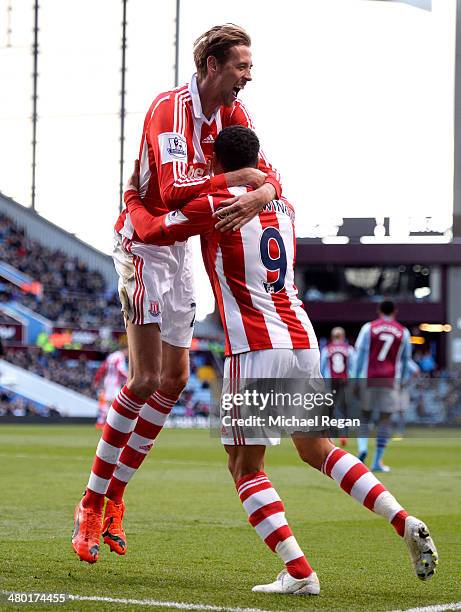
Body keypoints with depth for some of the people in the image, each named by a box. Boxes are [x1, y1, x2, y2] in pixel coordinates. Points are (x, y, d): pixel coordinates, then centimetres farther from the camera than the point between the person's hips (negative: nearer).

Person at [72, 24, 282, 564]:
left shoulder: (234, 113, 2)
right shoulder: (170, 109, -23)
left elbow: (266, 175, -7)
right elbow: (173, 187, -38)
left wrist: (260, 195, -29)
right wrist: (235, 178, -31)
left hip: (179, 246, 9)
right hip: (142, 242, -9)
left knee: (174, 379, 8)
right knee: (144, 379, -14)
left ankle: (114, 494, 18)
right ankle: (91, 504, -7)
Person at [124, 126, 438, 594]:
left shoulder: (212, 207, -4)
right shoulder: (282, 206, 14)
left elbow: (152, 231, 9)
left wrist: (133, 196, 27)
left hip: (256, 349, -6)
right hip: (303, 343, 6)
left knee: (245, 467, 4)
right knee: (316, 448, 20)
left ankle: (298, 573, -9)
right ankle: (405, 523, 5)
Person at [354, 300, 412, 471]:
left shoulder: (369, 328, 3)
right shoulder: (403, 332, 7)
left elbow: (360, 354, -1)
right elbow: (405, 360, 13)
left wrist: (356, 380, 1)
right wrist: (400, 380, 24)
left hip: (368, 380, 0)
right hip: (390, 382, 0)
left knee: (364, 416, 12)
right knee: (385, 420, 3)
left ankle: (362, 448, -12)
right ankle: (377, 461, 0)